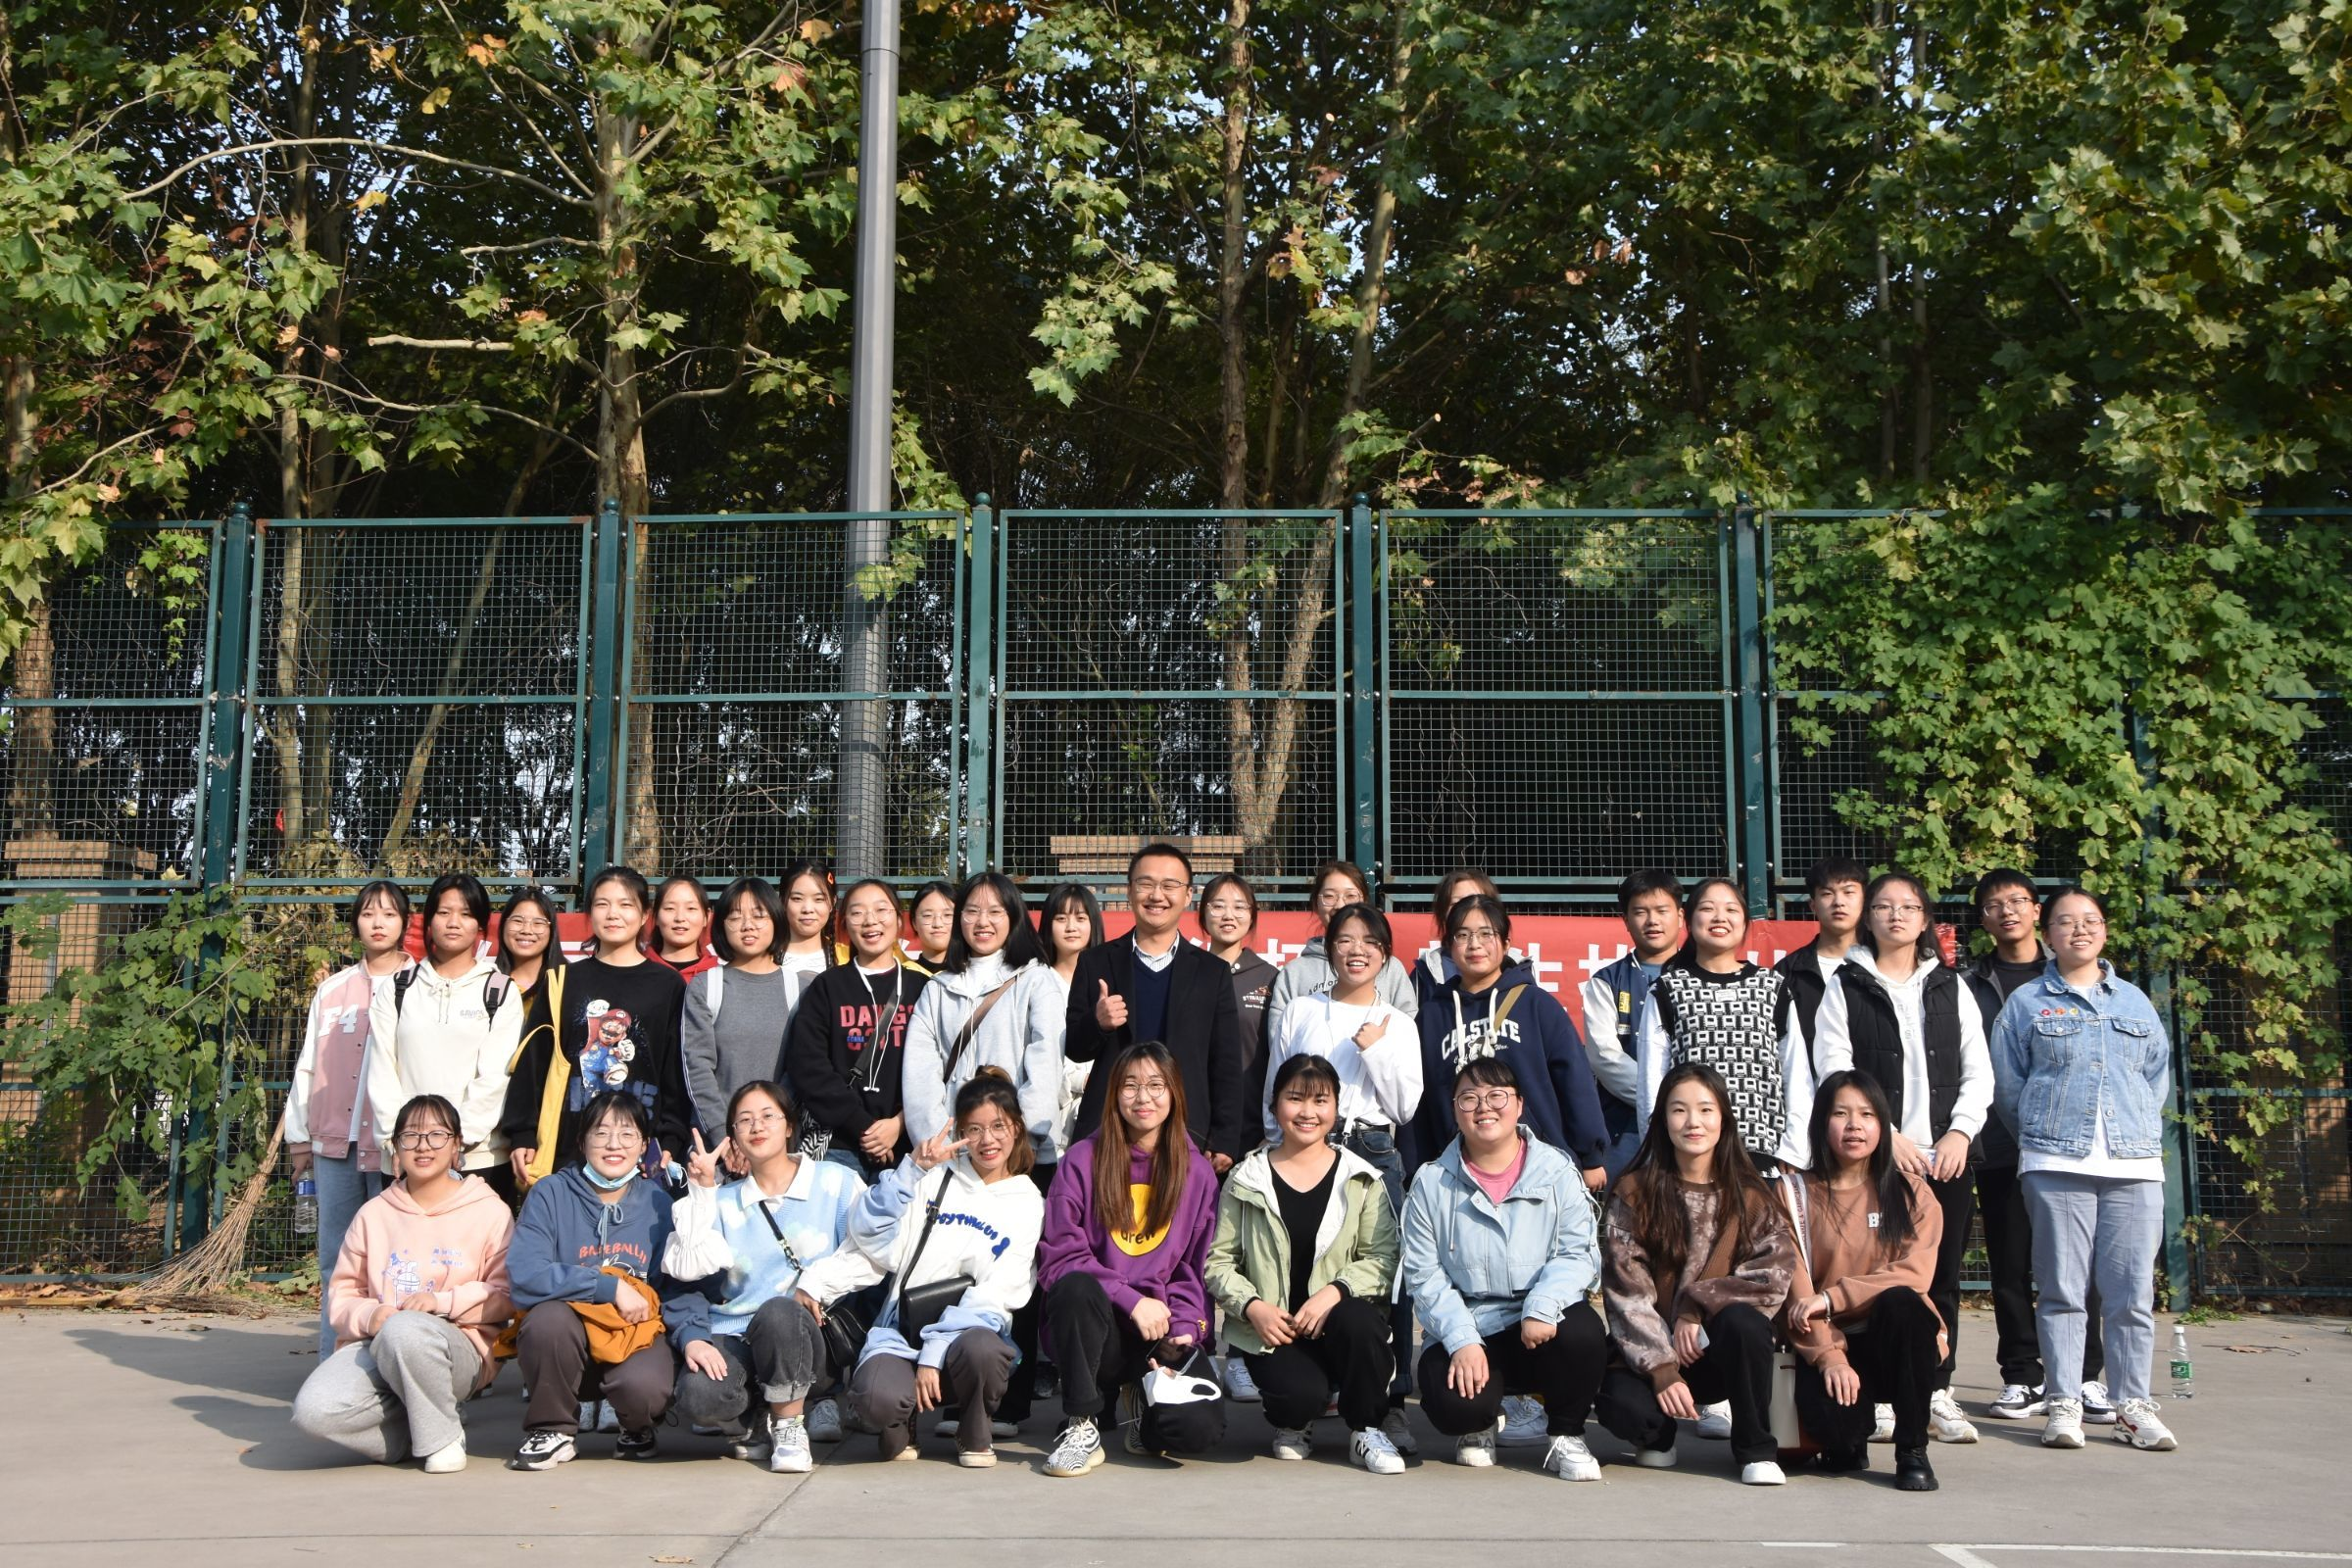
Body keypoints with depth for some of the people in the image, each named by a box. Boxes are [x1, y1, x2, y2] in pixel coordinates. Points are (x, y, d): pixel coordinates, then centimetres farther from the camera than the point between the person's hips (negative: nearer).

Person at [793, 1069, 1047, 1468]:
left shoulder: (1027, 1202, 9)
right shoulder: (934, 1180, 13)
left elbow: (996, 1296, -2)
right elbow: (870, 1238, 0)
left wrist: (934, 1355, -12)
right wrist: (911, 1169, -12)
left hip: (970, 1333, 0)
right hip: (901, 1333, 0)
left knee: (980, 1348, -37)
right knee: (877, 1398, -34)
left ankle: (975, 1432, -4)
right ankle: (900, 1422, 5)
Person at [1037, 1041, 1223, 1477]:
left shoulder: (1197, 1171, 9)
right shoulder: (1083, 1160, 2)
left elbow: (1199, 1269, 9)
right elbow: (1059, 1257, -5)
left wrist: (1183, 1329, -9)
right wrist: (1132, 1300, -16)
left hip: (1163, 1331, 2)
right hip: (1096, 1326, -1)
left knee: (1198, 1426, -26)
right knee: (1076, 1287, -37)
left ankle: (1142, 1399, 13)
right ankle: (1082, 1424, -17)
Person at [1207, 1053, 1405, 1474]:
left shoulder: (1361, 1179, 6)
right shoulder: (1246, 1179, 6)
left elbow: (1384, 1258, -2)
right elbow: (1218, 1262, 4)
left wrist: (1335, 1290, -19)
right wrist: (1252, 1306, -13)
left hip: (1339, 1315, 1)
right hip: (1270, 1328, -1)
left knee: (1358, 1322, -35)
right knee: (1301, 1392, -30)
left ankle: (1366, 1431, -7)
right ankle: (1293, 1425, 11)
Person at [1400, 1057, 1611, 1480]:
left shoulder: (1557, 1171, 3)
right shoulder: (1431, 1183, 4)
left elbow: (1579, 1253, -6)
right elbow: (1423, 1275, -1)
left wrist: (1542, 1307, -26)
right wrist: (1461, 1340, -15)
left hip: (1542, 1332, 0)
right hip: (1464, 1332, 0)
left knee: (1582, 1329, -34)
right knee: (1453, 1405, -30)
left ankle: (1565, 1437, -4)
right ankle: (1477, 1427, 13)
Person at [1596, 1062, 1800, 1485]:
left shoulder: (1749, 1197, 4)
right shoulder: (1634, 1193, -1)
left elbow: (1776, 1272, -10)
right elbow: (1627, 1294, -9)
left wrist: (1696, 1307, -19)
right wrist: (1662, 1370, -19)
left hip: (1721, 1353, 1)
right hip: (1649, 1351, -1)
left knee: (1741, 1320, -33)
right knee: (1621, 1405, -33)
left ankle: (1756, 1448, -10)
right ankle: (1659, 1434, 7)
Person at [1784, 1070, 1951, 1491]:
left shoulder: (1910, 1192, 4)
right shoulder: (1795, 1193, 3)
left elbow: (1914, 1274, -11)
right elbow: (1795, 1290, -6)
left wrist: (1832, 1297, -21)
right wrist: (1828, 1357, -20)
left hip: (1897, 1338, 1)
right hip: (1829, 1343, -1)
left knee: (1900, 1302, -34)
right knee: (1827, 1413, -32)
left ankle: (1913, 1450, -17)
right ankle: (1848, 1443, 9)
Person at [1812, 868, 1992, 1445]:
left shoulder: (1950, 987, 16)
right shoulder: (1845, 987, 5)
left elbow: (1978, 1072, 12)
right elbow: (1835, 1073, -3)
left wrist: (1960, 1132, -3)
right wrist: (1887, 1135, -11)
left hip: (1946, 1155, 3)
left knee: (1942, 1277, 3)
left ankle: (1936, 1393, 11)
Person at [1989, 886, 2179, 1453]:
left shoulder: (2134, 1000, 16)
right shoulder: (2026, 1003, 8)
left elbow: (2158, 1076, 21)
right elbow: (2007, 1086, 9)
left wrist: (2137, 1130, 12)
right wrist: (2046, 1133, 9)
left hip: (2134, 1165, 2)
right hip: (2055, 1166, -2)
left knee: (2132, 1291, 0)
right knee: (2062, 1288, -2)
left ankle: (2132, 1406, 7)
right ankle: (2064, 1403, 3)